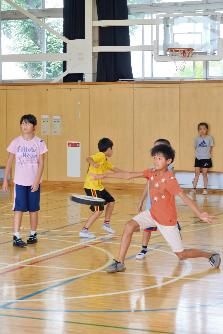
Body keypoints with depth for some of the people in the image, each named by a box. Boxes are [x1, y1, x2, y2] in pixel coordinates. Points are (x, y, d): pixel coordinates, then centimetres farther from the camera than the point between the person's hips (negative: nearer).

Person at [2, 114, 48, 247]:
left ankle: (33, 234, 22)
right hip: (20, 181, 0)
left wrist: (37, 181, -13)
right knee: (19, 209, -6)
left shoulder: (39, 143, -3)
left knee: (33, 209, 9)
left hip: (34, 182, 0)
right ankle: (16, 237, -9)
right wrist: (5, 179, 2)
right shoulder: (16, 142, -1)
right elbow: (9, 162, 5)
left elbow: (41, 163, -4)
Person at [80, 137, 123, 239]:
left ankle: (106, 223, 32)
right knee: (98, 210, -12)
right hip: (92, 187, -10)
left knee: (111, 201, 19)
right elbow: (89, 158, -28)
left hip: (99, 186, 10)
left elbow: (114, 168, 30)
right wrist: (93, 164, -50)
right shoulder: (100, 155, -11)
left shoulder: (105, 160, 18)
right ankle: (84, 230, -8)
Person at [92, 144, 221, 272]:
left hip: (167, 220, -6)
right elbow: (128, 175, -3)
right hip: (153, 214, 6)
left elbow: (184, 197, -32)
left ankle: (212, 256, 24)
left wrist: (200, 214, -44)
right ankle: (120, 262, -6)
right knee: (129, 226, -14)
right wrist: (104, 175, -4)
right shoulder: (151, 173, -6)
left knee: (182, 255, 1)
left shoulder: (170, 179, -24)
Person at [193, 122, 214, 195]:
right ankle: (194, 188, 9)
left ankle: (205, 189, 10)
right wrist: (198, 154, 5)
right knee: (197, 174, 5)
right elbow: (196, 147, 10)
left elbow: (210, 148, 3)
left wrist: (207, 155, 3)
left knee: (204, 173, 3)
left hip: (206, 159, -2)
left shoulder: (209, 138, -4)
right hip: (198, 158, 2)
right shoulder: (197, 138, 2)